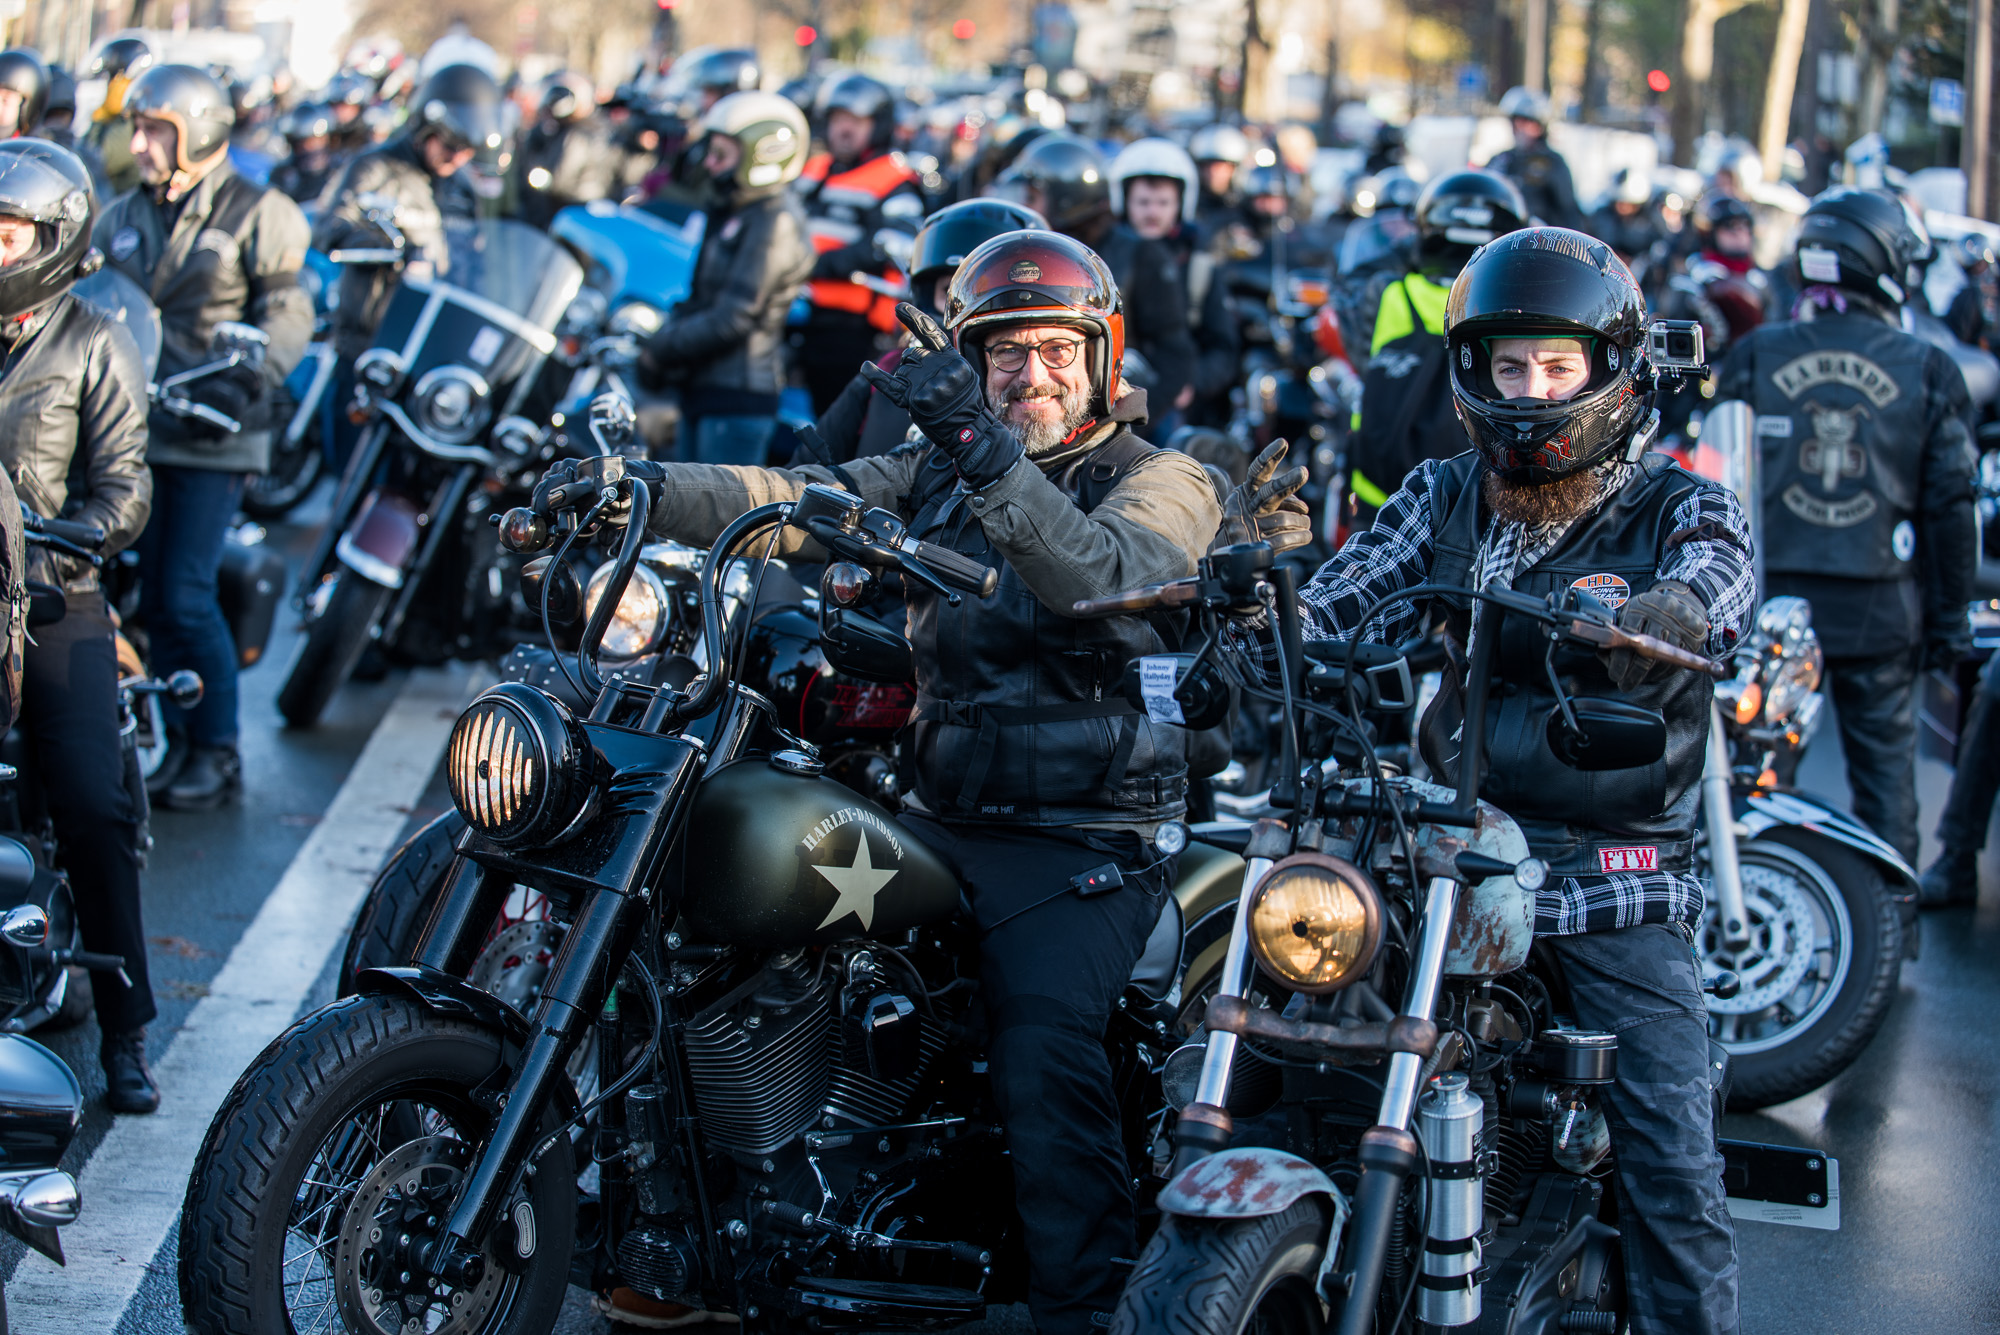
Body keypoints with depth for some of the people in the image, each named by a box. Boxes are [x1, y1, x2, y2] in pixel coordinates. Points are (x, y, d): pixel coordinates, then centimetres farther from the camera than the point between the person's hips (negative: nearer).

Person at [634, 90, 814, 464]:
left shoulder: (776, 222, -15)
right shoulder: (730, 213, 17)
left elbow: (733, 318, -20)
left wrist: (662, 350, -12)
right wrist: (660, 342, 1)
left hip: (737, 398, -10)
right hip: (703, 391, 10)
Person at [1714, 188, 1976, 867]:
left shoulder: (1754, 354, -1)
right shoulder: (1928, 370, -3)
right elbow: (1950, 503, -2)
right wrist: (1949, 613, 7)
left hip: (1772, 602, 1)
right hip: (1881, 608, -1)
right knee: (1885, 769, 8)